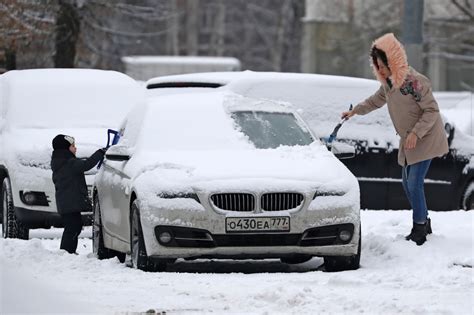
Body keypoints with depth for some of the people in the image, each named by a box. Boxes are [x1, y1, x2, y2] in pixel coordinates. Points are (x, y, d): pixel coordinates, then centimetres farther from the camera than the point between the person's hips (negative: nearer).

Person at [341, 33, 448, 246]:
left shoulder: (414, 82, -24)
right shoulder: (388, 83, 3)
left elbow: (432, 111, -21)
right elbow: (377, 100, 25)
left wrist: (416, 133, -27)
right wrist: (355, 111, 25)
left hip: (426, 140, -9)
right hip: (408, 142, 9)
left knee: (414, 183, -13)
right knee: (408, 183, 13)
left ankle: (419, 229, -6)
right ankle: (423, 223, 27)